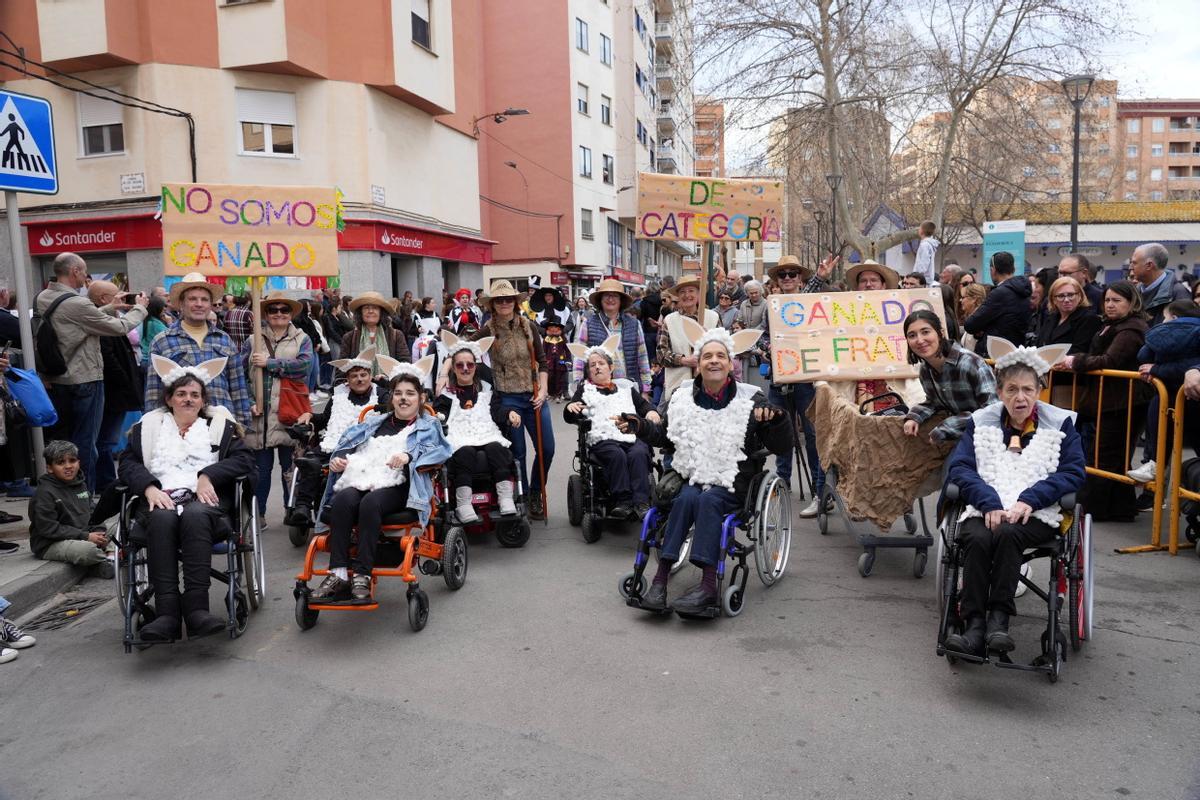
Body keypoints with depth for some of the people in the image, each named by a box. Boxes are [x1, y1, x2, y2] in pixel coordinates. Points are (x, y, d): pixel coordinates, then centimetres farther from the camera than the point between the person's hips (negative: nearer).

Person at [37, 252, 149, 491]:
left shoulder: (42, 299, 4)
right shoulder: (77, 304, -20)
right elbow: (120, 328, -12)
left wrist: (110, 309, 16)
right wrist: (139, 308, 4)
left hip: (53, 380, 8)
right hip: (83, 382, -8)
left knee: (58, 439, 17)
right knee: (84, 443, 1)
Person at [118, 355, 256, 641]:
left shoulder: (220, 423, 22)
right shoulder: (148, 426, 26)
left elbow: (245, 458, 8)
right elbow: (127, 463, 14)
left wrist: (207, 475, -7)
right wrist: (149, 488, -7)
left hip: (204, 499, -1)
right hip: (162, 499, 1)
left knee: (195, 516, -36)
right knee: (162, 519, -35)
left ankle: (196, 608, -42)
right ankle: (166, 613, -41)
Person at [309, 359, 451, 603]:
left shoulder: (429, 425, 19)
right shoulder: (374, 423, 33)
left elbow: (437, 450, -1)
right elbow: (348, 444, 25)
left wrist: (408, 456, -20)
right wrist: (338, 458, 1)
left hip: (398, 485, -3)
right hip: (361, 479, 4)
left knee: (370, 503, -36)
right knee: (343, 500, -31)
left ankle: (362, 576, -34)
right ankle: (338, 575, -33)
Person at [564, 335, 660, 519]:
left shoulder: (626, 386, 31)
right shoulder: (585, 389, 25)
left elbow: (643, 405, 28)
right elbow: (570, 418, 15)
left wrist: (651, 412, 4)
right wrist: (570, 407, -10)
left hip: (634, 435, 2)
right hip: (603, 438, -1)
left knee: (639, 454, -31)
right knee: (617, 455, -34)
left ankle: (641, 502, -38)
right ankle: (622, 501, -36)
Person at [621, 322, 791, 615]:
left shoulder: (750, 398, -2)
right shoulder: (683, 396, 6)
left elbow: (781, 447, -3)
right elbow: (664, 436, 20)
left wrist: (777, 419, -24)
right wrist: (638, 426, 3)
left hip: (733, 483, -2)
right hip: (691, 476, 2)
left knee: (708, 499, -32)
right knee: (687, 498, -30)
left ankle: (708, 583, -36)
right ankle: (661, 577, -32)